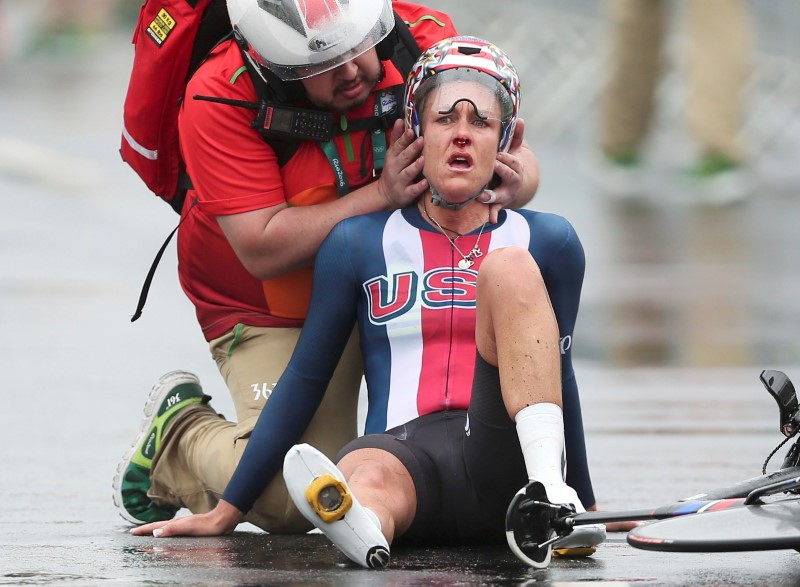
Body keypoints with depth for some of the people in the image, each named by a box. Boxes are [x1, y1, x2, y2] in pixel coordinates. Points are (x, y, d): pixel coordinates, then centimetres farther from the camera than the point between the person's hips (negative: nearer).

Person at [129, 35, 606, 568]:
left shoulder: (548, 242, 15)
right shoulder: (359, 244, 14)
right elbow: (306, 378, 17)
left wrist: (584, 503, 30)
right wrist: (227, 512, 15)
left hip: (504, 459, 1)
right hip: (402, 450, 0)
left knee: (510, 266, -21)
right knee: (369, 473, -38)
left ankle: (549, 493, -42)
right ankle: (357, 524, -78)